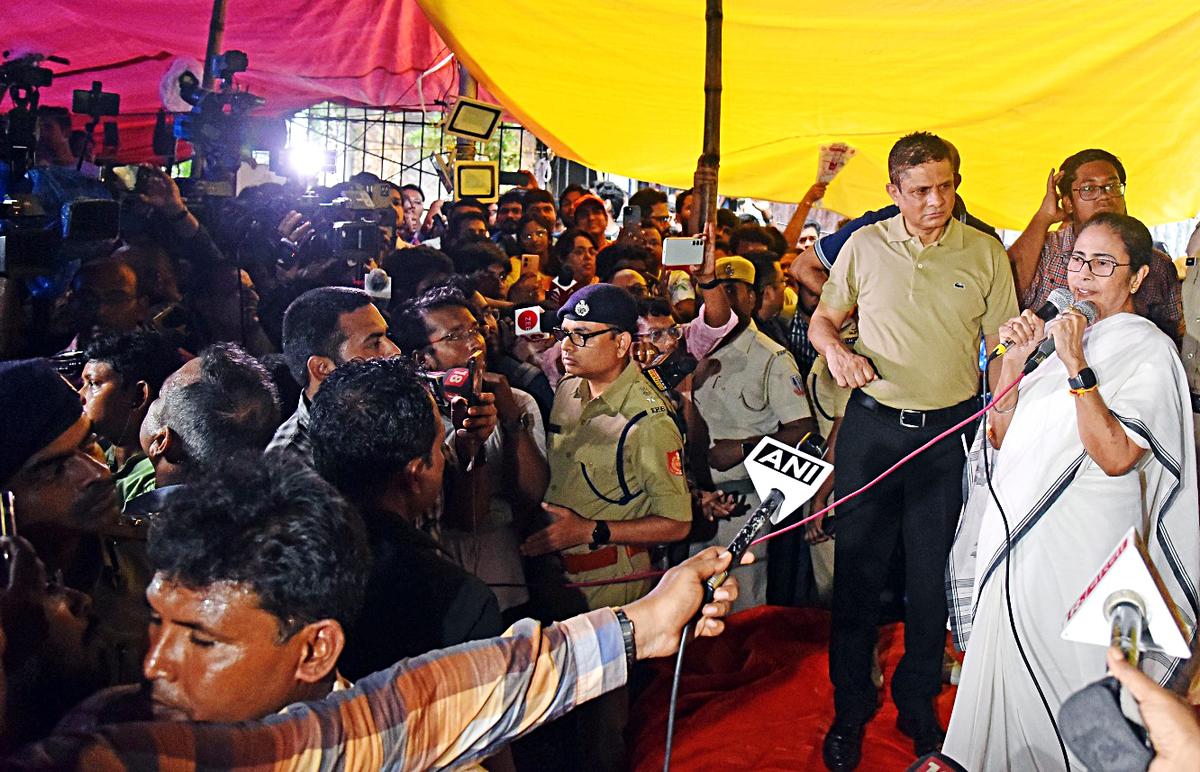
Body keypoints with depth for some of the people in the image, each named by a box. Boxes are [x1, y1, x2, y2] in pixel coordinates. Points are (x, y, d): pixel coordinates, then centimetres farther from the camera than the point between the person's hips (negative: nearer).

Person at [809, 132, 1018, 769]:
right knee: (858, 567, 5)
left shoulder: (985, 253, 2)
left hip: (951, 430, 0)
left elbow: (1001, 349, 5)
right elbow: (823, 318, 13)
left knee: (932, 574, 9)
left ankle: (917, 704, 29)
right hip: (872, 425, 0)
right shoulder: (865, 245, 3)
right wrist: (834, 347, -10)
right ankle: (850, 709, 22)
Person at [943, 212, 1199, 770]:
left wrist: (1077, 368, -23)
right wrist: (1013, 359, -2)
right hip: (1020, 533, 7)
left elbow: (1116, 456, -21)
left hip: (1078, 545, -7)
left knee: (1056, 674, 2)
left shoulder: (1147, 349, -8)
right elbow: (1003, 437, 10)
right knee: (1007, 674, 14)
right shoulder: (1067, 336, 14)